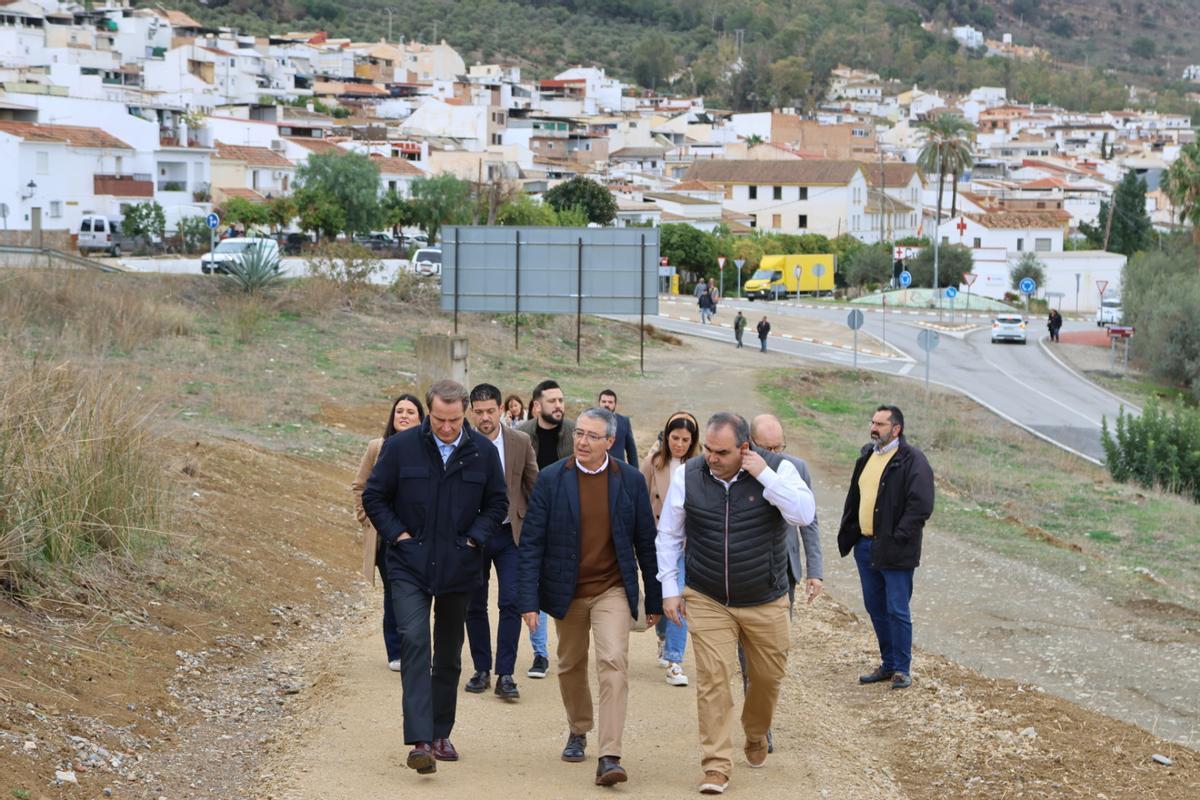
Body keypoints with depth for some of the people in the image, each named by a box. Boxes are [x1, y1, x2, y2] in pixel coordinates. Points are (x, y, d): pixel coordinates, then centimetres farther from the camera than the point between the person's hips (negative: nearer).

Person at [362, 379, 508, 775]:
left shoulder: (483, 451, -1)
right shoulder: (400, 447, -6)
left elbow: (497, 503, 10)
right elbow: (374, 496, 2)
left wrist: (475, 538, -4)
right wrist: (398, 534, -8)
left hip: (458, 568, 3)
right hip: (410, 567, -3)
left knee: (449, 654, 12)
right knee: (415, 642, -18)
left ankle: (441, 734, 27)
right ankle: (420, 741, -22)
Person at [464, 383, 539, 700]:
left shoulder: (520, 442, -2)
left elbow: (534, 487, 7)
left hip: (510, 534, 0)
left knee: (511, 602, -8)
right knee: (474, 606, 8)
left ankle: (504, 675, -3)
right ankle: (481, 670, 22)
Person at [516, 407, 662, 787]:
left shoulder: (630, 480, -3)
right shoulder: (551, 479, -5)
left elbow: (645, 542, 4)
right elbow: (531, 542, -5)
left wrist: (655, 599, 6)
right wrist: (528, 600, -11)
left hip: (612, 589, -1)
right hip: (566, 591, 1)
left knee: (613, 662, -18)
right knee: (571, 666, 16)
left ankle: (609, 758, -18)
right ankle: (578, 732, 42)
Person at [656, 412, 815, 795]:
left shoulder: (777, 468, -9)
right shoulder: (688, 476, -5)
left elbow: (804, 513, -24)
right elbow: (669, 535, 4)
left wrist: (764, 474, -27)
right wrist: (670, 588, 2)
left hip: (765, 602, 0)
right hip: (707, 601, 0)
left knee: (768, 676, 13)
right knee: (713, 678, -9)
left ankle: (756, 736, 41)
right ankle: (716, 765, -3)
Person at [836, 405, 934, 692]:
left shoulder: (912, 460, -12)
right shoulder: (867, 455, 13)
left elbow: (921, 505, -19)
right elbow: (854, 497, 22)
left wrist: (898, 538, -19)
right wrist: (848, 534, 14)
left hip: (895, 551, -8)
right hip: (865, 547, 8)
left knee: (897, 611, -1)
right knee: (875, 608, 14)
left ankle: (902, 668, 10)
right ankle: (888, 664, 26)